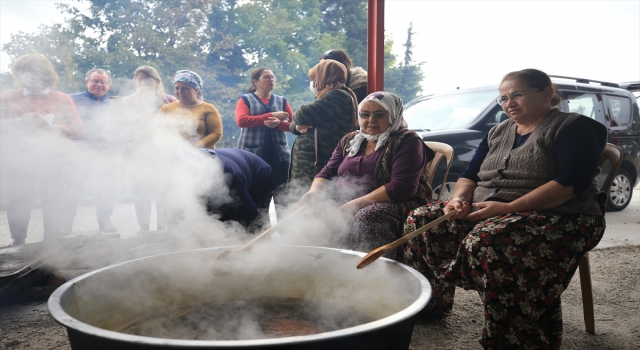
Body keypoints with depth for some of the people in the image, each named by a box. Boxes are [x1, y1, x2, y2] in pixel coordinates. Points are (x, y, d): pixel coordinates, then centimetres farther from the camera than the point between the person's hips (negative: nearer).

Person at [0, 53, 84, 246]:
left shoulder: (62, 100, 9)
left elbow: (78, 129, 2)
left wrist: (51, 126, -12)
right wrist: (19, 123, -12)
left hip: (54, 162, -1)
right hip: (18, 163, 1)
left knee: (52, 204, -2)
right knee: (18, 205, 0)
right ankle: (18, 243, 15)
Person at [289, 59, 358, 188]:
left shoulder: (338, 96, -10)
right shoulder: (327, 97, 22)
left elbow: (304, 116, -20)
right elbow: (295, 123, 23)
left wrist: (297, 117, 4)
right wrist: (297, 127, -1)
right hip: (307, 165, 9)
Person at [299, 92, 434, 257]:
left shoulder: (407, 141, -4)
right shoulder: (350, 140, 17)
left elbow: (401, 187, -16)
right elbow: (327, 172, 16)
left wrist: (356, 204, -21)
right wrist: (314, 191, -8)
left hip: (392, 205, -5)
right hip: (343, 205, 6)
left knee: (366, 218, -38)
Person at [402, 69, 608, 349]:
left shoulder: (573, 127, -2)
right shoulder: (498, 133, 19)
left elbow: (571, 184, -17)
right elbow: (469, 175, 16)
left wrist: (508, 207, -24)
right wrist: (459, 198, -9)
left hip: (558, 218, -7)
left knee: (486, 239, -37)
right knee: (421, 220, -10)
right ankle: (429, 303, 3)